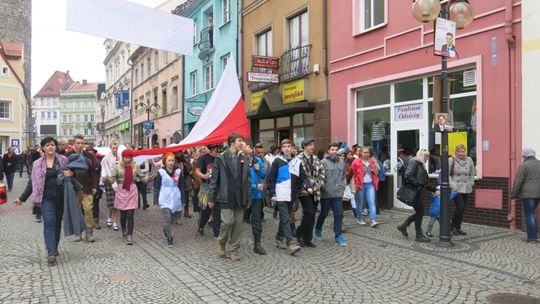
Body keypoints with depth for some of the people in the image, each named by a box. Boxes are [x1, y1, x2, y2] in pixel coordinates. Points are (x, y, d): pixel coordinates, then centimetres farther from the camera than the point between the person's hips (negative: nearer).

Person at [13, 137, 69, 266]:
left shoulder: (63, 160, 2)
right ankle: (51, 253, -15)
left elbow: (71, 173, 8)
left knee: (57, 222, 10)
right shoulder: (37, 164, 6)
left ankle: (54, 248, 24)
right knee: (49, 221, -12)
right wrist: (22, 198, 7)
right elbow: (32, 182, 9)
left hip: (60, 197, 1)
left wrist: (71, 174, -17)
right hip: (46, 197, -1)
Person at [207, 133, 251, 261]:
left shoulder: (244, 160, 9)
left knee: (238, 225, 6)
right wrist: (211, 198, -4)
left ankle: (234, 250, 19)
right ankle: (221, 242, 21)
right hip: (226, 197, -4)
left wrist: (248, 199, 5)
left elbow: (248, 180, 9)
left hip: (240, 198, 4)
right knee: (227, 222, -7)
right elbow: (214, 179, -2)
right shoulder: (220, 158, -2)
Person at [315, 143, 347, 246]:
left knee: (339, 214, 1)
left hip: (338, 193, 3)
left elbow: (343, 176, 14)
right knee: (324, 214, 11)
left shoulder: (341, 162, 7)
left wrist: (342, 186, 4)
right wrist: (323, 187, -10)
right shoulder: (323, 162, -8)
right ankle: (318, 230, 35)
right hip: (326, 193, -3)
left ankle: (338, 235, 9)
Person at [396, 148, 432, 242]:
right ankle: (419, 236, 8)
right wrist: (417, 185, -20)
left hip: (417, 192, 10)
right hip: (413, 191, -10)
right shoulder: (413, 162, -12)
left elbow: (422, 179, 17)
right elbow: (408, 175, -25)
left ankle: (403, 226, 25)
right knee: (420, 212, -2)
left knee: (419, 212, 13)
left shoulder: (420, 164, 16)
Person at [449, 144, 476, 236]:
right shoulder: (451, 160, -4)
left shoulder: (469, 160, 7)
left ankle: (458, 228, 19)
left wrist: (471, 184, 6)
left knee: (463, 208, 7)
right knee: (460, 206, -14)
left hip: (466, 189, 4)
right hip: (456, 188, -4)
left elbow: (472, 174, 15)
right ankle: (453, 226, 3)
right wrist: (452, 185, -13)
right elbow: (447, 174, -5)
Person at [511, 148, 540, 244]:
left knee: (529, 215, -1)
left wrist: (513, 194, -6)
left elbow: (518, 182, -13)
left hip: (527, 194, -7)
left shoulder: (523, 165, -11)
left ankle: (532, 237, 1)